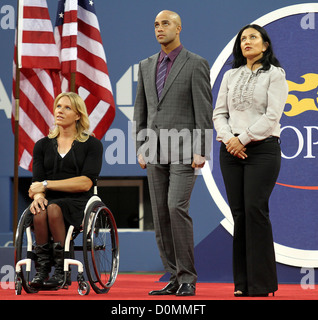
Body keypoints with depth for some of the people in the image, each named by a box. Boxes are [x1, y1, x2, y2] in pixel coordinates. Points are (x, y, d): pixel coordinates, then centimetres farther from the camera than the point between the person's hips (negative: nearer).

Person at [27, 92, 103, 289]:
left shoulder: (92, 144, 7)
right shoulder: (43, 145, 18)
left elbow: (86, 182, -6)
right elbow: (37, 181, 10)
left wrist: (47, 184, -10)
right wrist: (38, 195, -16)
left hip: (78, 202, -3)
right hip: (50, 200, 3)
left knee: (54, 208, -37)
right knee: (39, 212, -35)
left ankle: (61, 271, -32)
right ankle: (42, 270, -31)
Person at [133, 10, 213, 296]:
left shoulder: (196, 64, -4)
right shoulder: (146, 66, 13)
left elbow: (204, 111, -9)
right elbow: (141, 110, 15)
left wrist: (202, 153, -16)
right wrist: (141, 150, 7)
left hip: (185, 149, -6)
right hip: (156, 151, 6)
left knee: (177, 208, -20)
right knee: (161, 215, 2)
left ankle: (187, 277, -12)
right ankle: (176, 278, 8)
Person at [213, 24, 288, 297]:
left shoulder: (275, 75, 1)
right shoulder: (231, 76, 16)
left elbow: (272, 116, -8)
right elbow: (219, 113, 11)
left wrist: (243, 139, -12)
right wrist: (228, 138, -7)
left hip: (262, 150, -5)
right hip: (232, 151, 5)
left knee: (255, 210, -12)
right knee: (239, 213, 1)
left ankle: (261, 283, -8)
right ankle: (243, 282, 4)